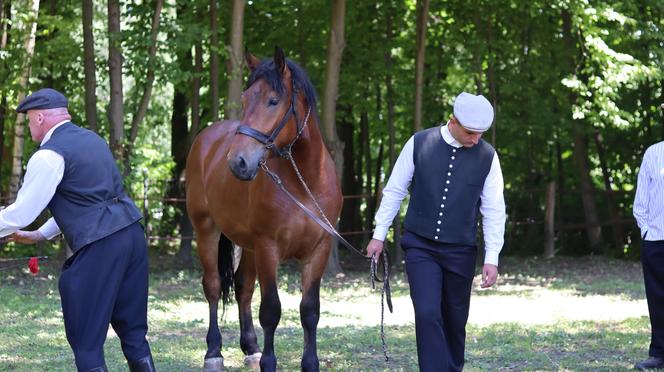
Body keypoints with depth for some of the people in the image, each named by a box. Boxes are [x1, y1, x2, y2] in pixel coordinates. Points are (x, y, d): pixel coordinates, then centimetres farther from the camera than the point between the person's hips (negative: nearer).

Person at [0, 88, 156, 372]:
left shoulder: (49, 156, -8)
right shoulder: (92, 139, 18)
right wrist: (40, 235, 28)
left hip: (98, 249, -8)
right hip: (132, 233, 8)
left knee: (86, 340, 0)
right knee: (133, 331, 14)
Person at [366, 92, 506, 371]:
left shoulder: (487, 156, -4)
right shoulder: (419, 144, -6)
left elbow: (493, 210, -1)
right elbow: (394, 191, 3)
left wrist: (492, 258, -4)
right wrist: (379, 234, 4)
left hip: (459, 251, 1)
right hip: (420, 247, -1)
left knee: (455, 320, 9)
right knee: (427, 314, -14)